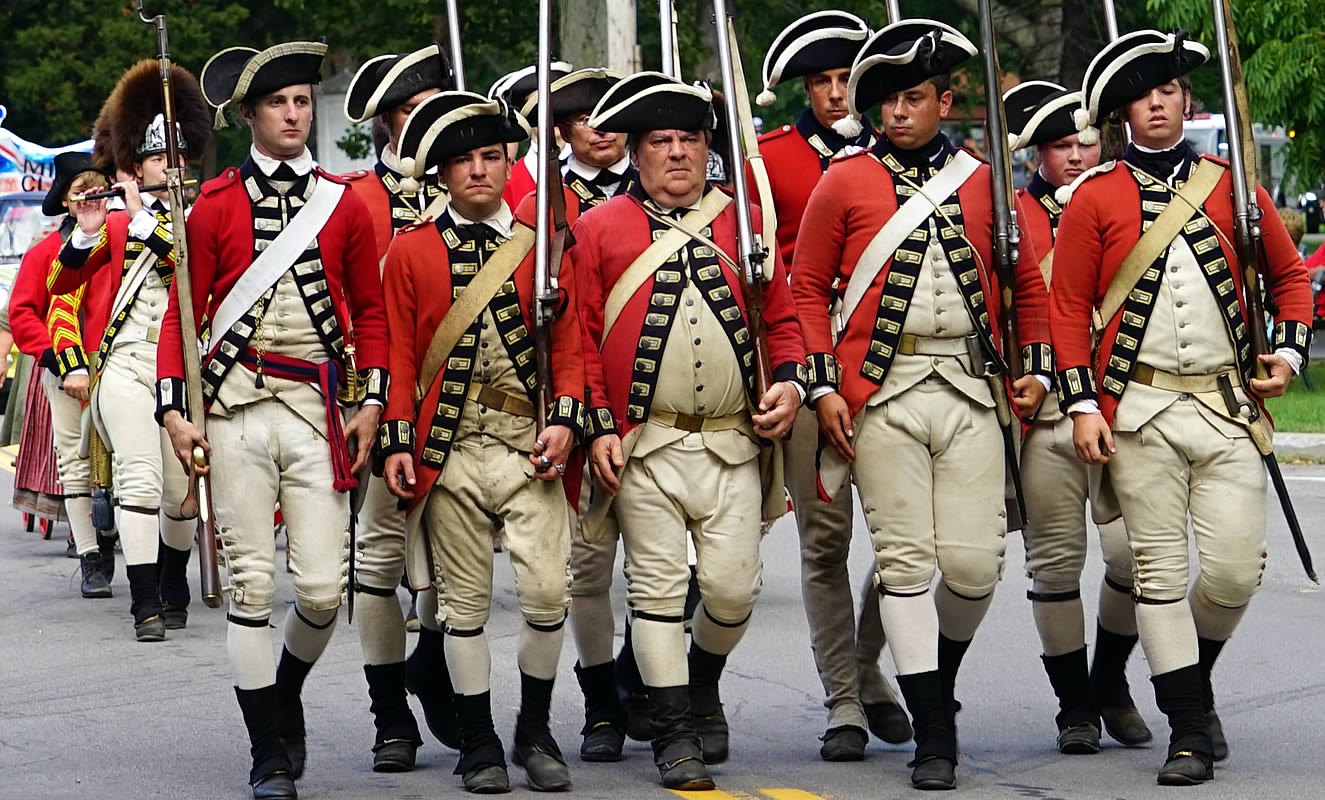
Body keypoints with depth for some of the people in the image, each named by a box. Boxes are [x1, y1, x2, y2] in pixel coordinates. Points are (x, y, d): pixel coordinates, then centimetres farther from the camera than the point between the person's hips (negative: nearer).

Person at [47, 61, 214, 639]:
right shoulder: (116, 225, 11)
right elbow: (61, 283, 6)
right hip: (127, 365, -1)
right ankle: (145, 605, -14)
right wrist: (87, 232, -10)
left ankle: (174, 592, 26)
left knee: (181, 488, 4)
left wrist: (142, 214, -13)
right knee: (140, 478, -14)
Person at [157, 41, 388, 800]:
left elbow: (371, 312, 12)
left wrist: (372, 403, 3)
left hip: (318, 411, 1)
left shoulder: (345, 204, 8)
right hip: (237, 413, -1)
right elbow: (183, 313, 5)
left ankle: (285, 695, 27)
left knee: (324, 587, -4)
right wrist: (174, 409, -4)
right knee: (252, 585, -3)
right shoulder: (216, 206, 4)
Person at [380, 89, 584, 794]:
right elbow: (400, 355, 4)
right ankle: (479, 743, 15)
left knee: (549, 591, -6)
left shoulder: (542, 246, 9)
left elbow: (568, 341, 8)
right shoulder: (411, 252, 5)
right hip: (449, 448, -1)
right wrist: (397, 444, -3)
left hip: (530, 444, 1)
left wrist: (565, 420, -5)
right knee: (465, 601, 4)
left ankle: (536, 732, 13)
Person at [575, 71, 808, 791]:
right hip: (643, 445, -2)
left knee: (734, 586, 0)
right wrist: (599, 426, -6)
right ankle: (673, 730, 7)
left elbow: (782, 318, 14)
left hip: (734, 442, 2)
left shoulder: (744, 221, 10)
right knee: (657, 587, -2)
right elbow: (581, 335, 1)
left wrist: (790, 382, -3)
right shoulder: (600, 229, 3)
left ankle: (702, 683, 29)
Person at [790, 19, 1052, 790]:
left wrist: (1035, 369, 6)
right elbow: (808, 288, 5)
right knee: (905, 560, -4)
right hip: (883, 396, -2)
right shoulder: (844, 183, 3)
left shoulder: (985, 183, 9)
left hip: (971, 390, 2)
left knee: (976, 559, -4)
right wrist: (822, 386, -3)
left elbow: (1028, 284, 17)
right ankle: (934, 734, 1)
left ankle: (940, 674, 26)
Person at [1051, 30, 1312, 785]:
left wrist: (1289, 350, 2)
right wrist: (1083, 403, -5)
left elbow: (1290, 276, 17)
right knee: (1160, 571, -2)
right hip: (1141, 410, -1)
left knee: (1237, 568, -4)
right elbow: (1070, 306, 2)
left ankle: (1191, 673, 24)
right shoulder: (1095, 198, 2)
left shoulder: (1233, 187, 8)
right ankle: (1191, 728, 6)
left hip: (1229, 405, 1)